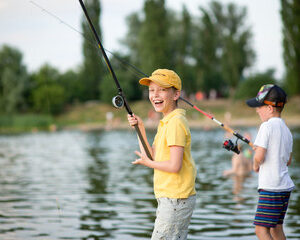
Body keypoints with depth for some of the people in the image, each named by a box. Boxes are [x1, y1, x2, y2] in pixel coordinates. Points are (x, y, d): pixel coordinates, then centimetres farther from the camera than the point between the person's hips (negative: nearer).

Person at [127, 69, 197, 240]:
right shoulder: (166, 122, 15)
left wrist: (148, 162, -7)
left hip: (176, 200, -10)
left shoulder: (176, 123, -16)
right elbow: (152, 156, 16)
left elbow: (174, 166, -22)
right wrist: (140, 128, 9)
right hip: (169, 198, 10)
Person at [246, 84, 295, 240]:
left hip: (270, 188, -9)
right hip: (286, 186, 9)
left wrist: (255, 165, 1)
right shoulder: (286, 130, 13)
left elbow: (259, 157, -19)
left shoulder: (267, 126, -12)